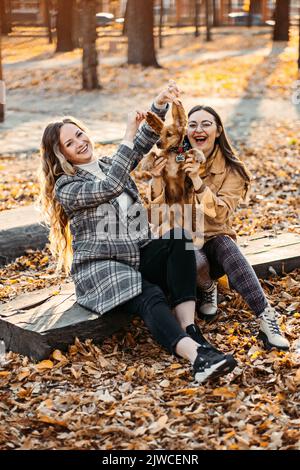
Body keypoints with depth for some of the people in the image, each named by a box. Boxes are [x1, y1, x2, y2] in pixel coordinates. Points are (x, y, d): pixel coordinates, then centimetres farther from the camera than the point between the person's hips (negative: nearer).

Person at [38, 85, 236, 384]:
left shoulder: (109, 164, 16)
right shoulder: (66, 188, -4)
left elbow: (143, 142, 1)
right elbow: (110, 188, -21)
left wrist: (159, 104, -15)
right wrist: (127, 136, -21)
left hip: (138, 255, 6)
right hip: (100, 267, -6)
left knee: (179, 240, -24)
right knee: (150, 297, -34)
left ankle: (190, 331, -33)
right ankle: (197, 357, -54)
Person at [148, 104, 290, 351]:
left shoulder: (232, 169, -6)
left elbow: (220, 215, -18)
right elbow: (160, 211, -6)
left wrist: (197, 181, -31)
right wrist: (157, 179, -25)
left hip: (215, 237, 0)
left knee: (226, 247, -34)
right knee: (197, 262, -34)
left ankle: (267, 318, -35)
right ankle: (207, 288, 2)